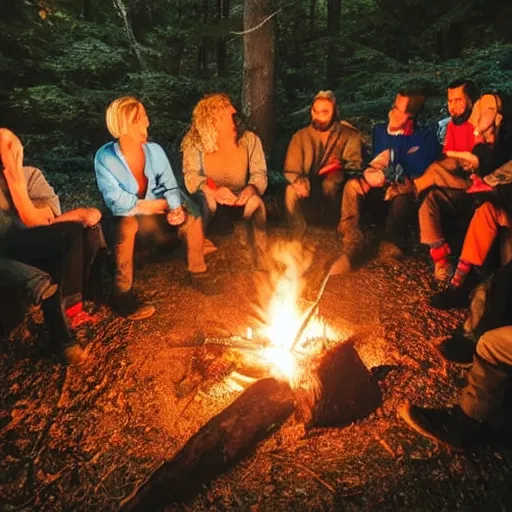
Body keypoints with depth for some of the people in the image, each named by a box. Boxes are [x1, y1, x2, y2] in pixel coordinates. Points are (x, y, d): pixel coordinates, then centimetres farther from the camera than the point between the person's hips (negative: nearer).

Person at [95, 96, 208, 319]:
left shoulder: (154, 150, -5)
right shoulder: (105, 157, -16)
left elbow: (170, 187, -6)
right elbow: (117, 202, -21)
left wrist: (176, 208, -29)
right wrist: (159, 204, -18)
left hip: (157, 214, 4)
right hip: (126, 218, -4)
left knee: (192, 218, -18)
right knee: (127, 225, -38)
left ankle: (197, 272, 4)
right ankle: (123, 296, -27)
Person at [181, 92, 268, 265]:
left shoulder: (250, 139, -4)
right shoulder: (195, 143, -9)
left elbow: (259, 173, -10)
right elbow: (191, 176, -20)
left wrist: (252, 188, -35)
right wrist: (213, 191, -41)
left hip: (239, 198, 2)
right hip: (209, 197, -1)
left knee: (256, 201, -32)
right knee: (206, 199, -36)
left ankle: (262, 259, -22)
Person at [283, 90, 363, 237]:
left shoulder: (349, 135, 2)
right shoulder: (300, 136, 6)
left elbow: (355, 163, -8)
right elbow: (291, 169, -1)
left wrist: (341, 166, -31)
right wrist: (297, 181, -25)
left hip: (335, 191, -1)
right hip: (309, 191, 1)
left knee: (330, 184, -36)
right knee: (291, 191, -31)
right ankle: (300, 237, -16)